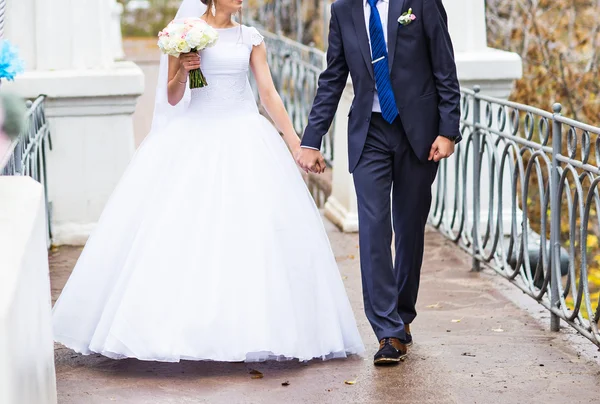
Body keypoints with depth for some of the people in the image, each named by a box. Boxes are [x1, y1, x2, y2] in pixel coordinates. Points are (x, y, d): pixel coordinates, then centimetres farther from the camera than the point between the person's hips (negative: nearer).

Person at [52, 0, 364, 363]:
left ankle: (246, 329, 3)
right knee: (182, 233, -7)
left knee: (250, 231, -4)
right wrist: (183, 70, -15)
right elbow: (172, 98, 4)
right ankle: (179, 326, 0)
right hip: (195, 139, -2)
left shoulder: (250, 38, 9)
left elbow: (269, 92, 8)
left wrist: (295, 142, 3)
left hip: (243, 138, 2)